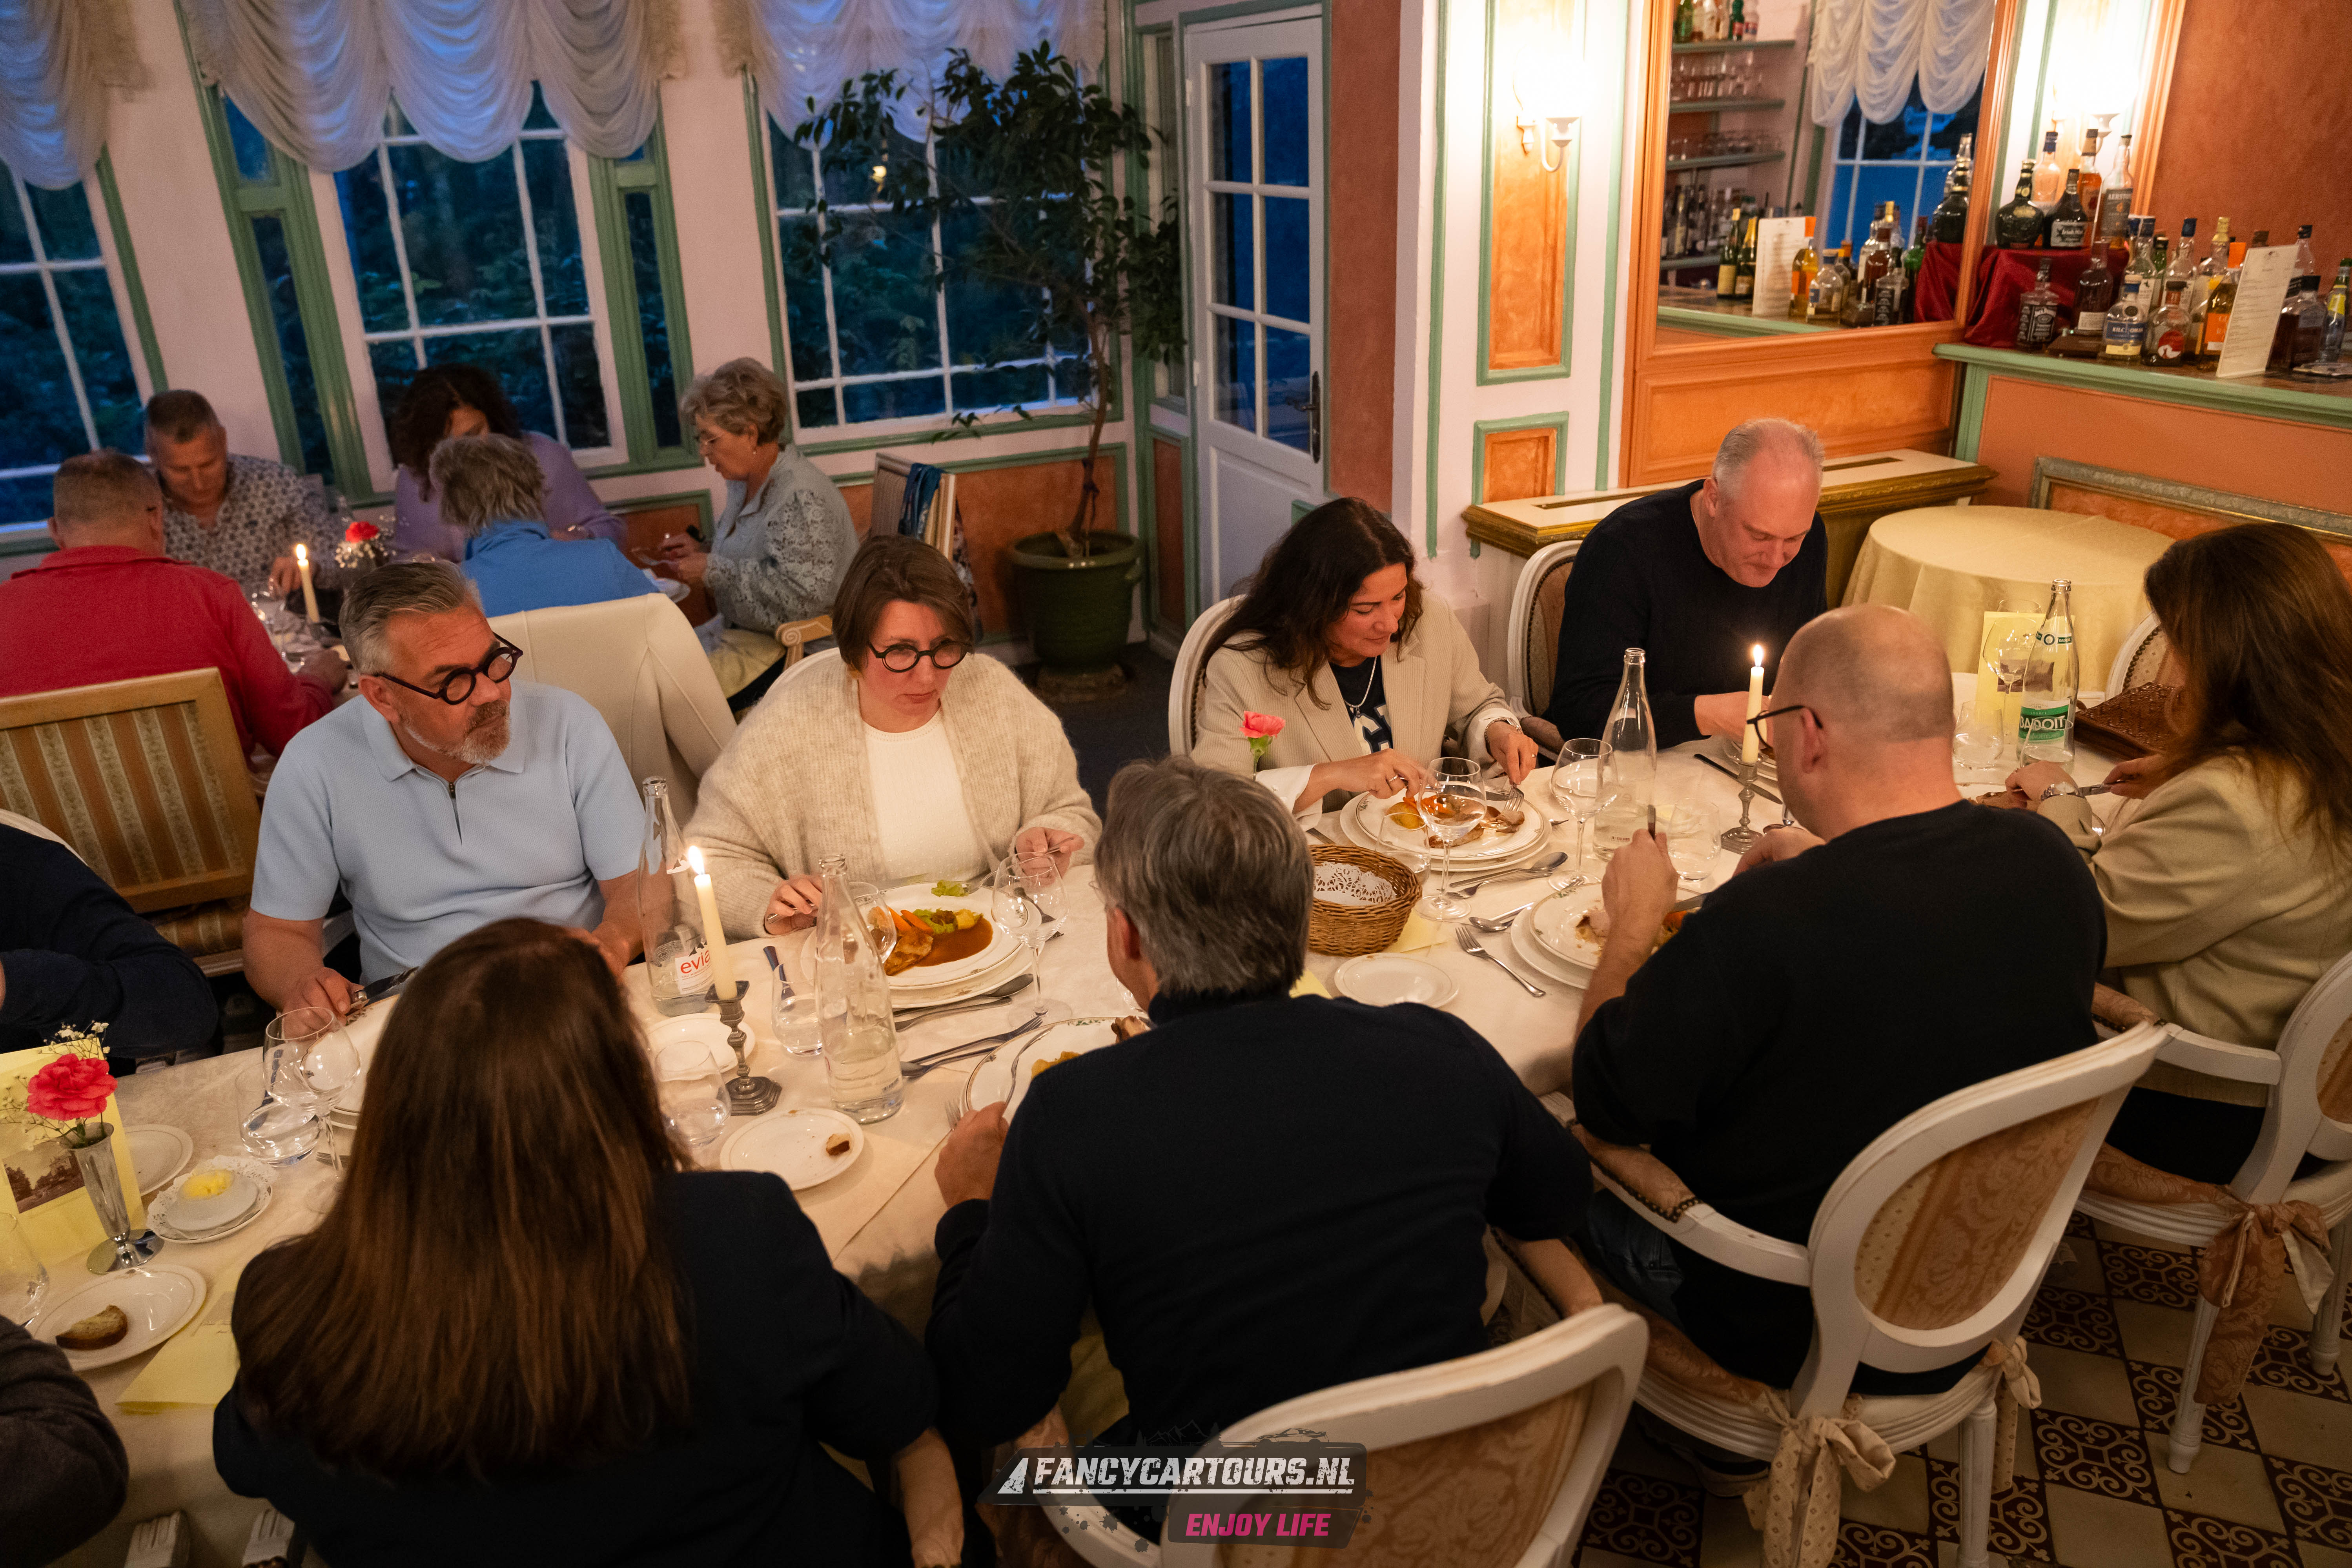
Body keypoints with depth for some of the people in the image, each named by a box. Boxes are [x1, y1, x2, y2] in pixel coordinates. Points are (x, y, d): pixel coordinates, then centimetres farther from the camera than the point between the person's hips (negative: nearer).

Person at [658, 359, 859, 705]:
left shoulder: (800, 497, -21)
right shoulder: (745, 481, 9)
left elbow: (805, 592, -29)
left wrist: (714, 570, -22)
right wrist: (701, 550, 4)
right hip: (746, 632, 9)